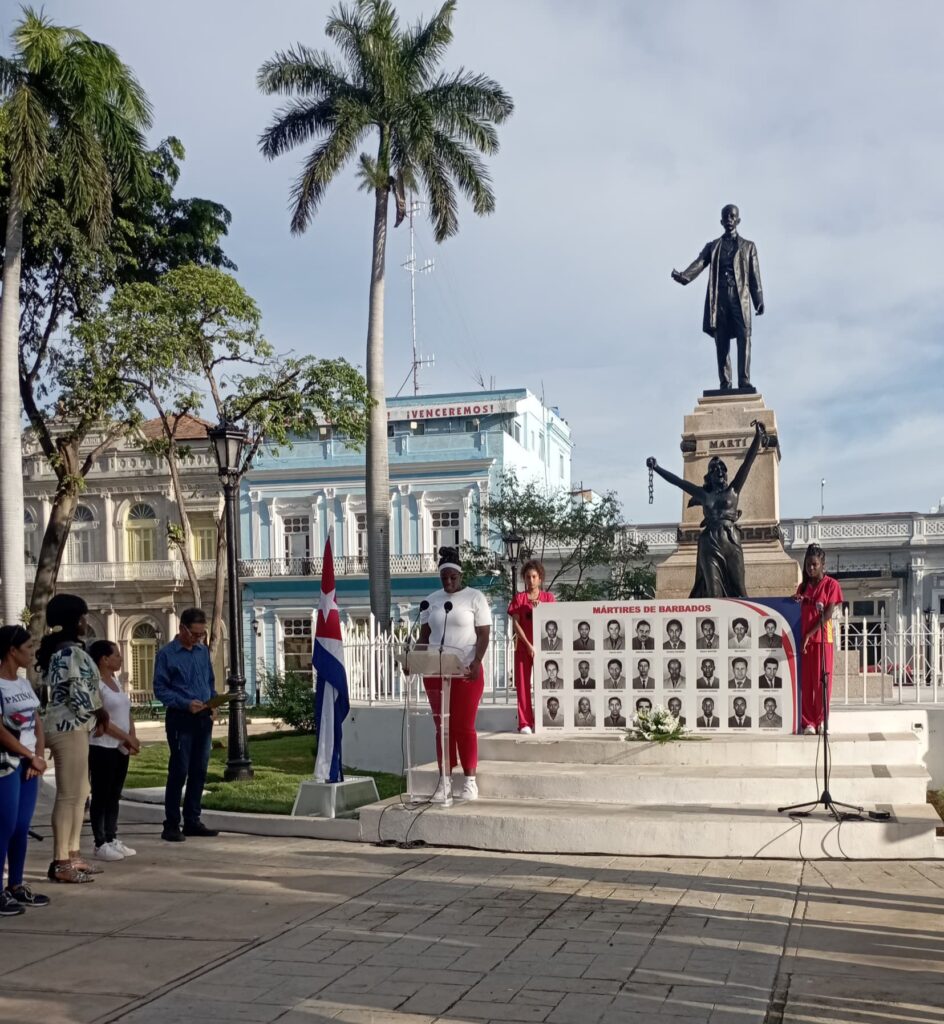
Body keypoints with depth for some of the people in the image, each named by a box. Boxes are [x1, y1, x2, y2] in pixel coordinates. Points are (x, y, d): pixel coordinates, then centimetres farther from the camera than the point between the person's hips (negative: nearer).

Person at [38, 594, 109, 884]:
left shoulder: (58, 649, 16)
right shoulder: (71, 652, -16)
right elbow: (78, 692, -22)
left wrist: (93, 714, 12)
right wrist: (99, 711, -5)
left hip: (69, 725, 11)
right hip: (69, 727, -11)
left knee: (80, 792, 15)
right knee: (68, 795, -7)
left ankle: (72, 855, 19)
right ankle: (61, 862, -3)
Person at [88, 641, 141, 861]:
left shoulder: (116, 680, 14)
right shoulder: (95, 683, -12)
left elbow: (126, 712, 14)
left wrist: (132, 738, -1)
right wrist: (127, 737, -16)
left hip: (121, 747, 8)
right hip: (102, 748, -8)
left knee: (114, 795, 11)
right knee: (101, 795, -2)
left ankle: (112, 839, 17)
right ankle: (100, 843, 2)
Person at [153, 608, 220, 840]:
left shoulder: (203, 651, 11)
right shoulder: (166, 654, -6)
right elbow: (160, 689, -8)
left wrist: (212, 702, 0)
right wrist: (186, 703, -19)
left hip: (203, 719, 6)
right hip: (181, 719, -6)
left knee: (199, 771, 9)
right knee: (179, 771, -4)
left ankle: (192, 821, 17)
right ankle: (171, 825, 2)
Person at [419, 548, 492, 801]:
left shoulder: (475, 597, -1)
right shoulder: (431, 600, 11)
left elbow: (483, 634, -5)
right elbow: (424, 636, 12)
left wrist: (476, 662, -20)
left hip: (466, 671, -4)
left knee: (464, 726, -2)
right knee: (443, 726, 5)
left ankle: (470, 780, 5)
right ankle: (445, 780, 9)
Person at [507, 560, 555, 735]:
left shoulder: (548, 597, 8)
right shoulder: (519, 598, 5)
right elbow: (516, 624, -1)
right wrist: (529, 645, -10)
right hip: (524, 647, 0)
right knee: (523, 684, -2)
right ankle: (525, 723, 0)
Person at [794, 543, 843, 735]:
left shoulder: (831, 585, -1)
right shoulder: (803, 586, 14)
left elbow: (828, 614, -9)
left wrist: (809, 634, -14)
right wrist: (796, 601, -4)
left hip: (822, 639, -4)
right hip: (803, 639, 4)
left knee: (821, 681, -1)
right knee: (805, 682, 2)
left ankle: (821, 721, 6)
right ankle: (808, 722, 4)